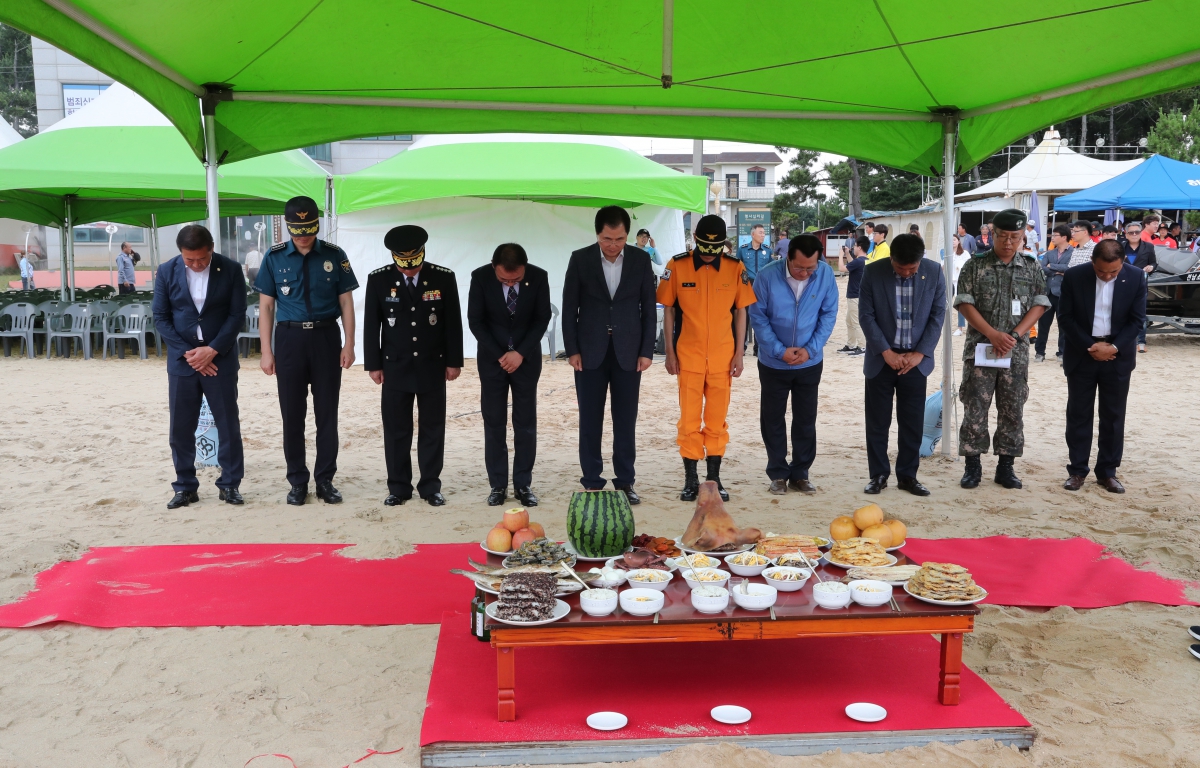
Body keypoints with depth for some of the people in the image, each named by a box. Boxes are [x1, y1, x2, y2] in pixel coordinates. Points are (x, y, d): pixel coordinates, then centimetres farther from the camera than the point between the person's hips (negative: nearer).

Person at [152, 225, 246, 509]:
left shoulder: (230, 269, -4)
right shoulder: (166, 272, -1)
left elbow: (237, 314, -5)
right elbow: (161, 318, 0)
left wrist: (212, 350, -13)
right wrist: (188, 352, -10)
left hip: (220, 358, -1)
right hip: (182, 360, 1)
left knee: (228, 423, 3)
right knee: (181, 427, 4)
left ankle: (230, 484, 14)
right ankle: (185, 487, 15)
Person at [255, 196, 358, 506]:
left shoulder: (334, 256, 1)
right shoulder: (275, 257, 1)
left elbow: (346, 302, 3)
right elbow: (266, 306, 3)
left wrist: (349, 343, -4)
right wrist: (266, 351, -2)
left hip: (326, 337, 0)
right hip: (289, 338, 0)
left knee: (327, 412, 5)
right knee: (292, 414, 5)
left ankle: (325, 479, 15)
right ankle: (297, 481, 16)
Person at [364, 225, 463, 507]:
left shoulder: (444, 278, -4)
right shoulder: (378, 280, -4)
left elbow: (453, 323, 1)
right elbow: (371, 325, 1)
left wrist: (454, 361, 0)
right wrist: (373, 364, -1)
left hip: (433, 367, 0)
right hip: (395, 367, 0)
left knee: (432, 428, 6)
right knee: (396, 430, 4)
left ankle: (431, 486, 16)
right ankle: (399, 487, 14)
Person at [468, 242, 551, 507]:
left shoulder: (539, 277, -14)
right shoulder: (480, 277, -15)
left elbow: (542, 318, -6)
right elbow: (475, 321, -9)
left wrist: (520, 353, -14)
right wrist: (500, 355, -13)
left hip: (527, 357, 0)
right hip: (492, 358, 0)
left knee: (526, 423, 2)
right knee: (494, 423, 1)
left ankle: (523, 485, 10)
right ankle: (498, 485, 8)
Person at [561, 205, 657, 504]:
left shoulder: (640, 259, 0)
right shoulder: (580, 259, -3)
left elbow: (649, 307, 3)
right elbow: (569, 308, 0)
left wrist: (647, 350, -2)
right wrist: (572, 350, -4)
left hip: (627, 351, 1)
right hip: (590, 351, 0)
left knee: (626, 420, 6)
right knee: (590, 420, 4)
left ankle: (625, 481, 15)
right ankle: (592, 482, 13)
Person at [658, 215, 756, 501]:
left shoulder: (735, 268, 0)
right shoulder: (678, 266, -3)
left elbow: (741, 312, 6)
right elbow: (668, 310, 3)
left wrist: (739, 353, 2)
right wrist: (670, 352, 0)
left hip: (723, 357, 1)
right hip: (688, 356, -1)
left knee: (717, 420, 8)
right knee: (689, 420, 3)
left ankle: (714, 478, 18)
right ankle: (691, 479, 13)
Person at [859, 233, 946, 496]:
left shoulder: (934, 272, -6)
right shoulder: (873, 272, -10)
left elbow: (938, 315, -1)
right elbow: (866, 315, -7)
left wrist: (920, 353, -9)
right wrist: (886, 352, -12)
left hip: (915, 359, 1)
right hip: (882, 358, -1)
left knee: (912, 422, 6)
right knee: (877, 421, 4)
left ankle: (908, 475, 17)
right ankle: (878, 475, 15)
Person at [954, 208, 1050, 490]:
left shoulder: (1032, 268, 6)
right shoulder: (975, 266, -1)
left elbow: (1039, 305, 2)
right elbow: (965, 304, -6)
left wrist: (1014, 335, -11)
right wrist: (993, 334, -15)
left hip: (1016, 351, 2)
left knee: (1012, 410, 7)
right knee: (975, 408, 0)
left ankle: (1006, 466, 16)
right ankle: (973, 465, 10)